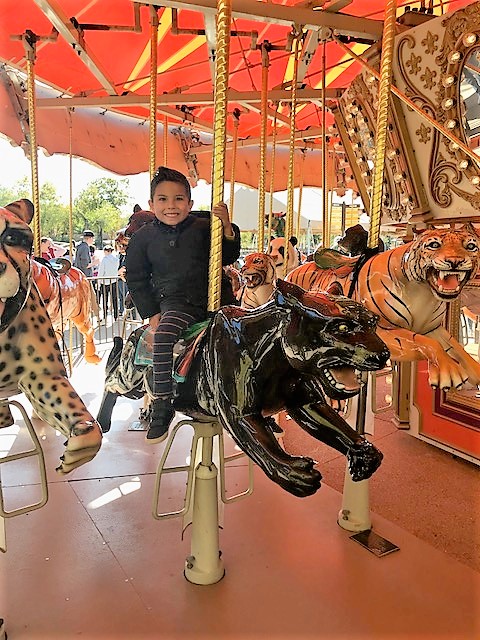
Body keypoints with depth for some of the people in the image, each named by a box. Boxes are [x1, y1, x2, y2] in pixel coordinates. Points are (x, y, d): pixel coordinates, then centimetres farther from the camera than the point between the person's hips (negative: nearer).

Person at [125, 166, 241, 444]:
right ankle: (162, 406, -21)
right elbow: (137, 278, 8)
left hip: (212, 296, 2)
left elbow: (228, 258, 8)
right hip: (175, 302, -2)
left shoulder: (203, 228, 4)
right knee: (163, 335, -30)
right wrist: (152, 313, -2)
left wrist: (227, 227, -10)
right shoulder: (143, 238, 4)